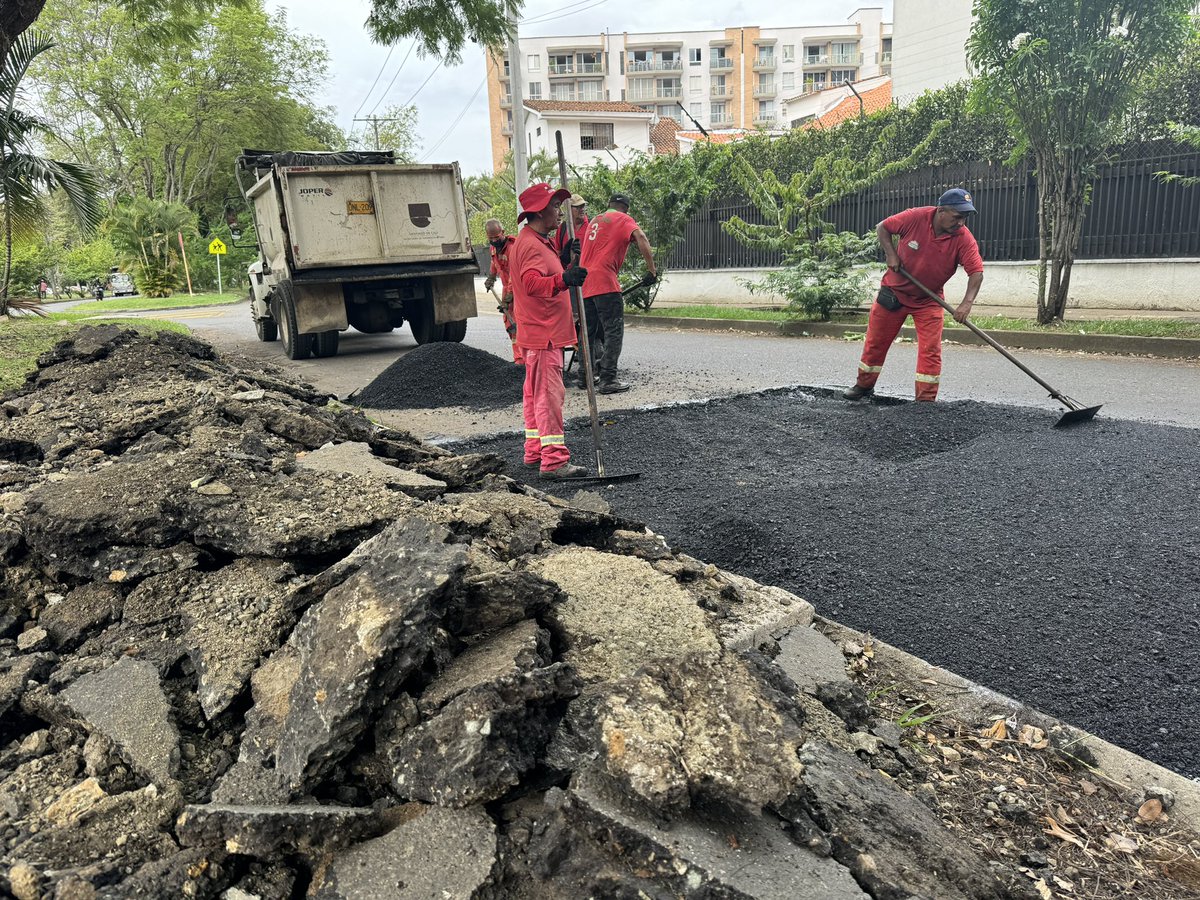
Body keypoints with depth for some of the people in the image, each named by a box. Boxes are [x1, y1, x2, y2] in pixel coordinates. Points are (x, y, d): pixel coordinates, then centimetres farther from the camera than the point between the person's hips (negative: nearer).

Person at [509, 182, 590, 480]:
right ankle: (554, 460, -10)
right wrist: (563, 279, -48)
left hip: (544, 333, 11)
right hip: (543, 335, -11)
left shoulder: (539, 242, 19)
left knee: (535, 393, 15)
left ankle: (535, 452, 24)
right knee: (549, 395, -11)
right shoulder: (531, 244, -16)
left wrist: (568, 266, 20)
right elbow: (532, 283, -33)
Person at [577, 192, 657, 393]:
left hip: (585, 281, 7)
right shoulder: (624, 219, 4)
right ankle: (608, 380, -11)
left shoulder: (596, 220, 25)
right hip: (604, 281, -7)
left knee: (589, 331, 14)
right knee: (614, 331, -6)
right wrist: (652, 270, -17)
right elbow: (640, 238, -14)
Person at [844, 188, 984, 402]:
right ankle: (864, 386, 30)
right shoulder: (915, 217, -21)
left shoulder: (964, 238, -20)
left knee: (931, 350, -10)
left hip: (929, 299, 0)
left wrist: (967, 302, -38)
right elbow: (882, 228, -6)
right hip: (894, 291, 0)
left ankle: (926, 399, -2)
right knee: (875, 341, 10)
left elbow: (976, 272, -23)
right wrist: (891, 254, -19)